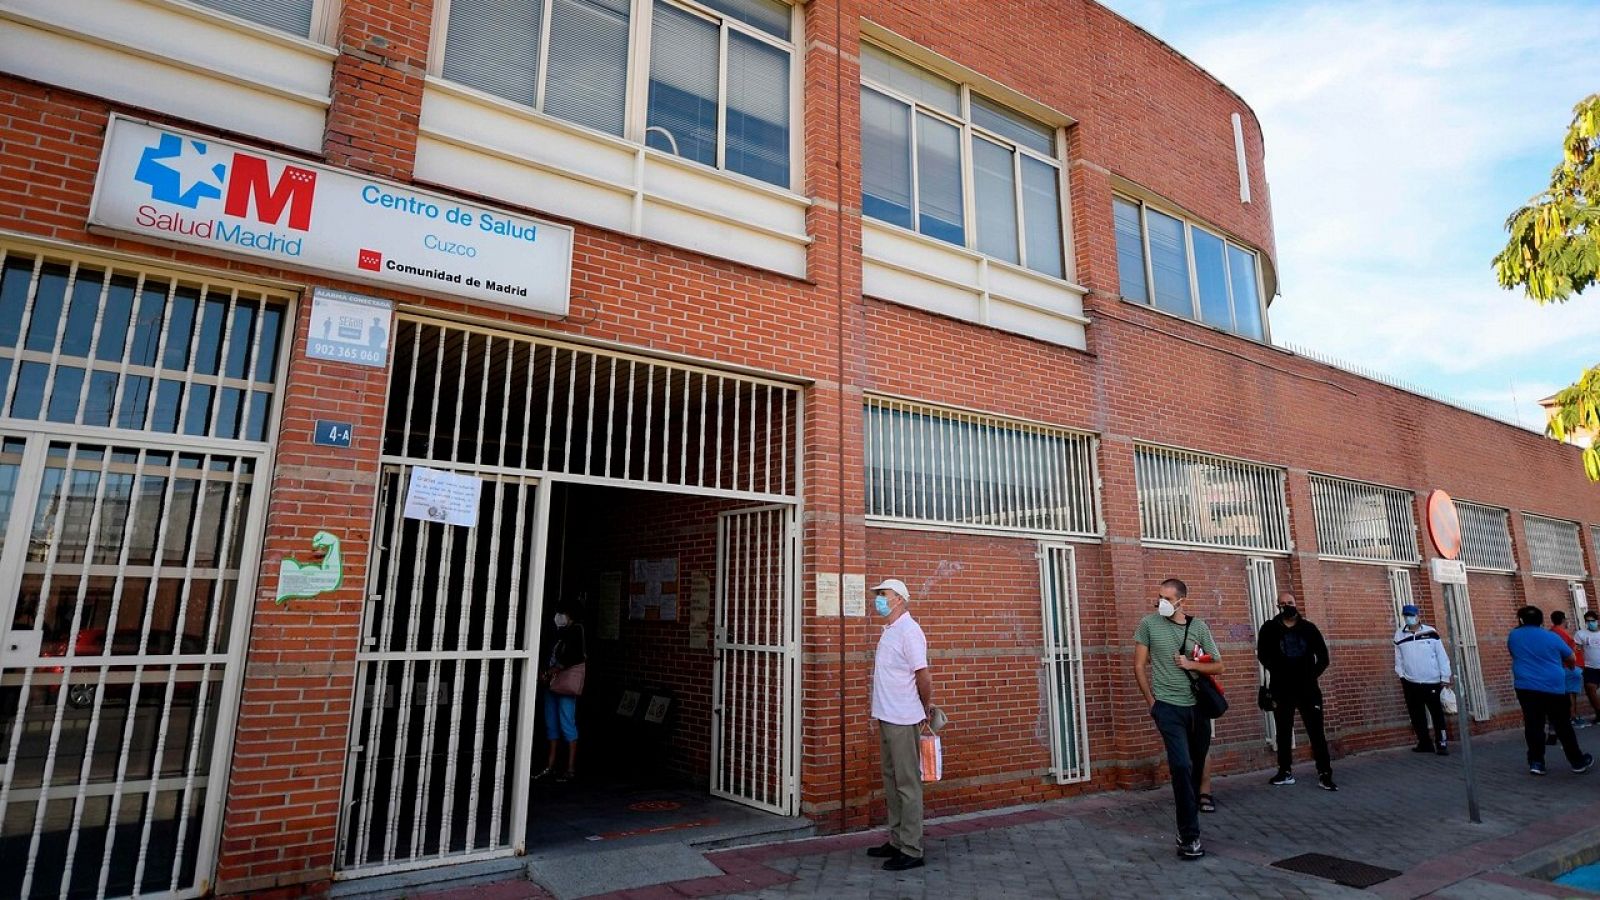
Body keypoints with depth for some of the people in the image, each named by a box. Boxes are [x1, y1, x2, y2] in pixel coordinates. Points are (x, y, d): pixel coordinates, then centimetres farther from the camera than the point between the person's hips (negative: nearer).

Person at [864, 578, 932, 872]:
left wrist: (926, 709, -5)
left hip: (903, 720, -9)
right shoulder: (888, 631, 12)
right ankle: (896, 841, 27)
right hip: (887, 718, 9)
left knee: (908, 784, -1)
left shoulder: (908, 631, -16)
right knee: (891, 781, 16)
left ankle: (911, 850, 8)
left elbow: (924, 676, -17)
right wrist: (882, 711, 16)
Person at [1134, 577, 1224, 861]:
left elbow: (1217, 666, 8)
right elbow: (1139, 666, 0)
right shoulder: (1148, 624, -4)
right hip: (1168, 707, -3)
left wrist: (1191, 664, -10)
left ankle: (1187, 827, 27)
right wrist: (1151, 701, -2)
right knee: (1181, 766, -12)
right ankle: (1189, 837, -5)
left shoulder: (1198, 627, 2)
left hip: (1198, 706, 3)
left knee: (1196, 768, 11)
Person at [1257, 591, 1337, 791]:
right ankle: (1286, 772, 20)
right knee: (1283, 733, 10)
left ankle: (1325, 774, 5)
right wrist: (1277, 673, -14)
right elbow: (1263, 655, -6)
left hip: (1307, 688, 0)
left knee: (1316, 732, -2)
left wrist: (1312, 675, -3)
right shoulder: (1270, 628, 0)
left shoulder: (1309, 628, 4)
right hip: (1282, 690, 0)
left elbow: (1323, 656, 5)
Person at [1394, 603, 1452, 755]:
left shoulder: (1431, 632, -3)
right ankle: (1425, 743, 19)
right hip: (1411, 683, 2)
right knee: (1416, 715, 8)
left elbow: (1442, 656, -1)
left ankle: (1441, 743, 10)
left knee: (1437, 713, 2)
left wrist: (1445, 677, -3)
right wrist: (1401, 676, 5)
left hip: (1432, 682, -2)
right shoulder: (1399, 635, 2)